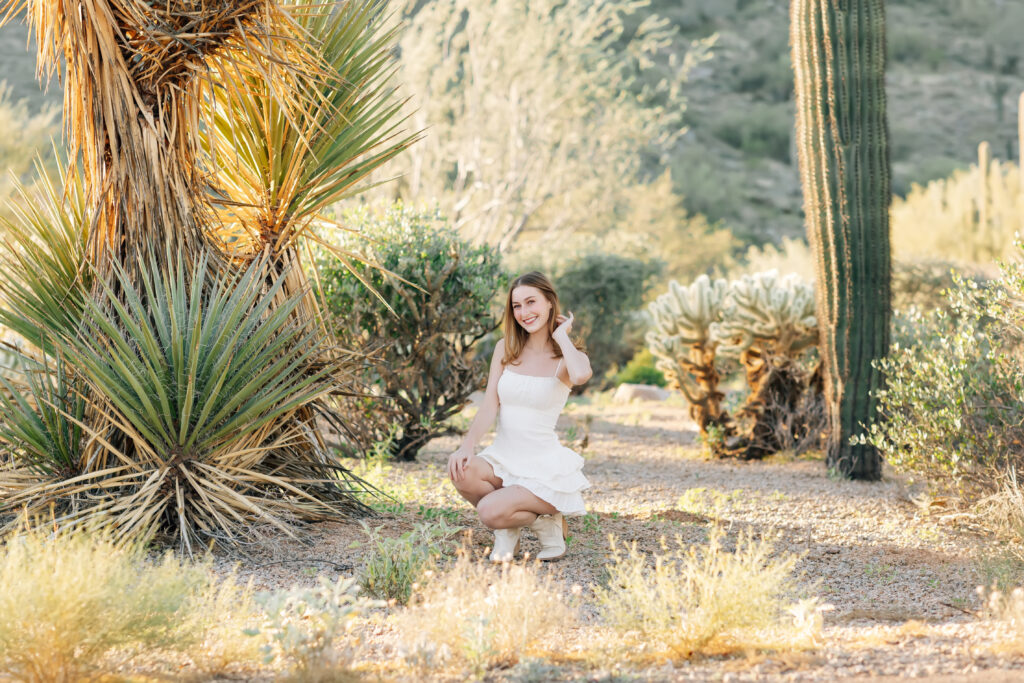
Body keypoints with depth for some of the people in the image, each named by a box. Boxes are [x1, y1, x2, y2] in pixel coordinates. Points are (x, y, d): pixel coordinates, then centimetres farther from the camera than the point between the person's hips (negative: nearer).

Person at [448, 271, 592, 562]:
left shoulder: (566, 357, -5)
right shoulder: (506, 349, 7)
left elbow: (581, 375, -32)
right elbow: (489, 407, -1)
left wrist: (561, 336, -14)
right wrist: (466, 447, -18)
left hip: (544, 467, -4)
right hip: (502, 459, 4)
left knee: (490, 511, -28)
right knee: (462, 471, -28)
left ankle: (547, 522, 5)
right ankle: (507, 533, 0)